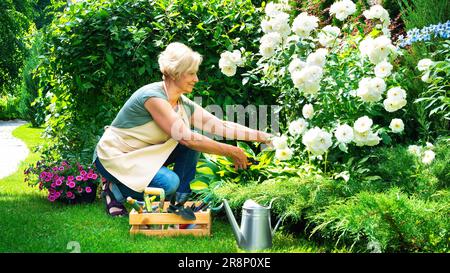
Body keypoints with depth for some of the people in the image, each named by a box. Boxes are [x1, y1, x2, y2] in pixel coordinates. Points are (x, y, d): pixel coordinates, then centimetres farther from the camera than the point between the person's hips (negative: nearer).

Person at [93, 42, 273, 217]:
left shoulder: (184, 105, -1)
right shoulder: (152, 96, -26)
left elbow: (221, 126, -2)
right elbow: (186, 137, -30)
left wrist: (262, 136, -9)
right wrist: (230, 152, -25)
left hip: (142, 154, 8)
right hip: (113, 156, -8)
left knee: (193, 142, -6)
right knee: (169, 183, -28)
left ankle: (179, 200, 2)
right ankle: (114, 190, -5)